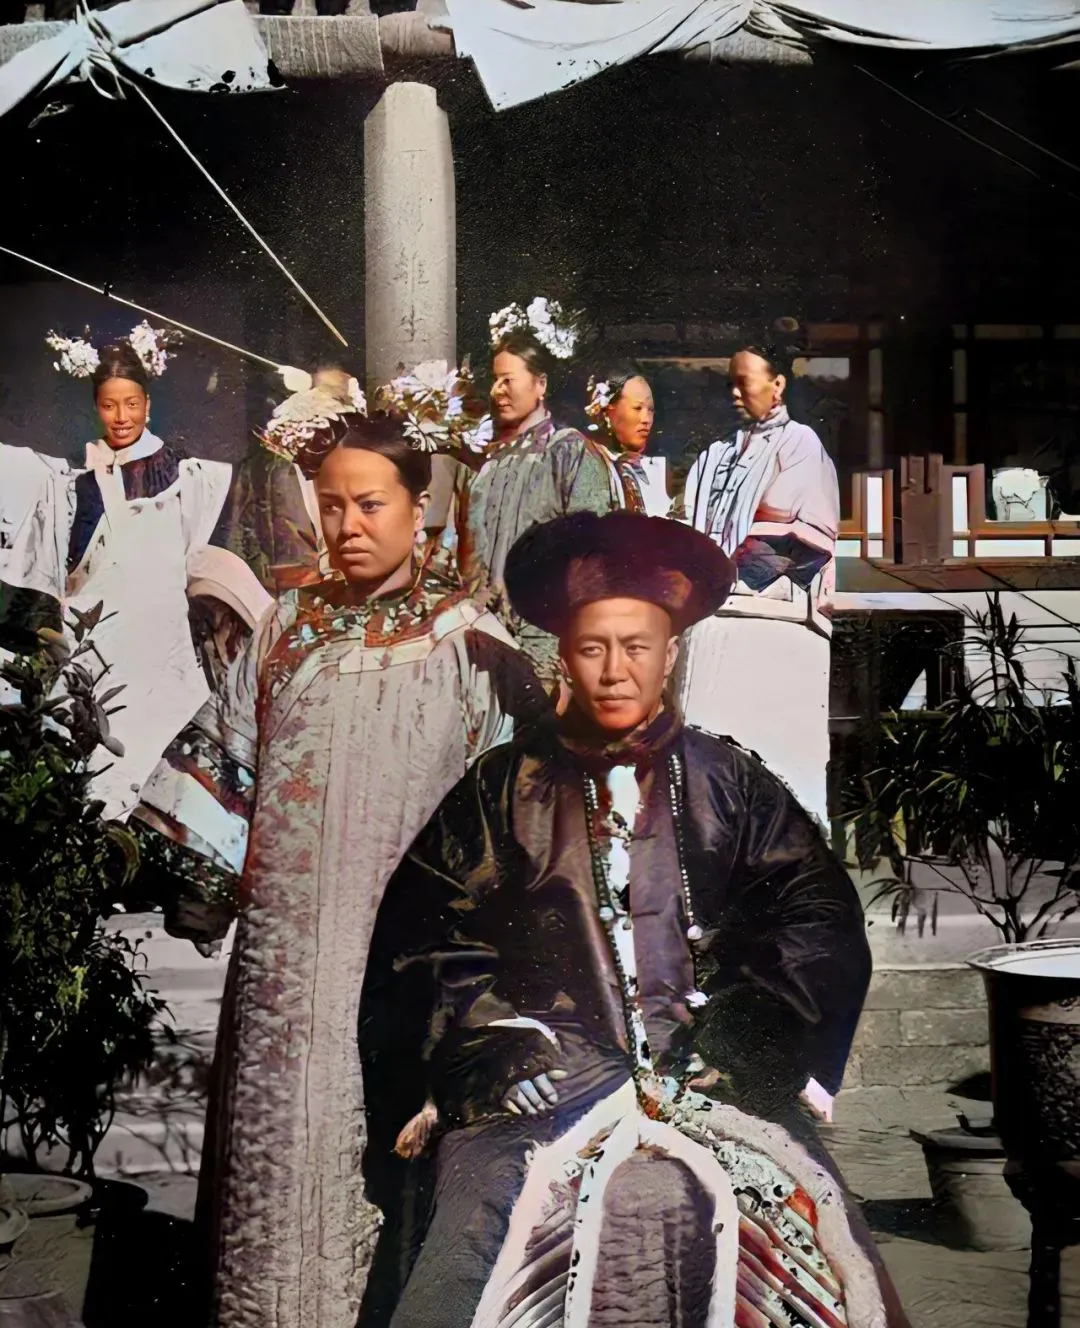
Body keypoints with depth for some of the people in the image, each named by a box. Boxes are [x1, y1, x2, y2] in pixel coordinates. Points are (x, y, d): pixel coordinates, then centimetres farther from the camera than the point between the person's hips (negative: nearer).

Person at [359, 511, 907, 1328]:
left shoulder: (727, 784, 16)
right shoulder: (503, 791, 16)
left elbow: (821, 922, 6)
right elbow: (429, 939, 9)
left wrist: (734, 1043, -6)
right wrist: (494, 1053, -6)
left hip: (711, 1088, 1)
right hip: (538, 1090, 0)